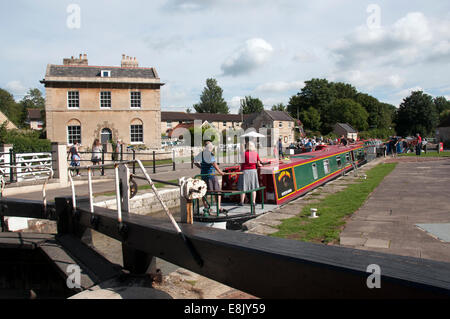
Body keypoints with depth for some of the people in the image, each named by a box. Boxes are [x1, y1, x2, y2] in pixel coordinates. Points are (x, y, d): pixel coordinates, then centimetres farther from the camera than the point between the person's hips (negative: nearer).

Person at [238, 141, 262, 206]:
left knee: (243, 187, 4)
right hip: (253, 170, 3)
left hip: (245, 171, -3)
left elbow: (241, 163, -8)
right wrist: (260, 165, 22)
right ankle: (253, 201, 9)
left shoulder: (245, 153, -9)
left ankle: (242, 202, 7)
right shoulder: (256, 153, 0)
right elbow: (258, 164, 2)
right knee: (253, 187, 10)